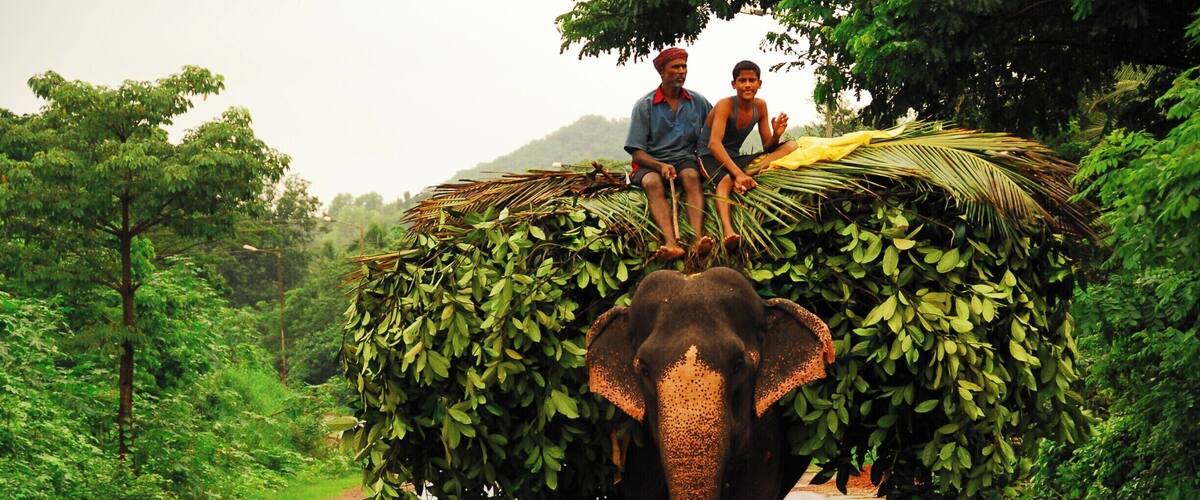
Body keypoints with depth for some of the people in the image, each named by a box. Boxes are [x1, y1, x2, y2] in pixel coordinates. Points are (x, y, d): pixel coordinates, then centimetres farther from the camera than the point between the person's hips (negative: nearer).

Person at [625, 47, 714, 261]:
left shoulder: (698, 102, 11)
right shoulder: (644, 105, 2)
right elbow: (637, 152, -1)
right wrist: (661, 166, -20)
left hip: (685, 158, 2)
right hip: (651, 163, -2)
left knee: (692, 177, -34)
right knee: (653, 183, -36)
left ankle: (698, 239, -55)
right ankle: (671, 244, -57)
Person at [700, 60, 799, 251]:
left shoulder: (760, 106, 2)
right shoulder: (725, 105, -16)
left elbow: (767, 147, 5)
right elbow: (714, 144, -30)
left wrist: (776, 134, -20)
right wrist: (738, 173, -42)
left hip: (734, 158, 6)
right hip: (711, 158, -6)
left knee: (791, 146, -9)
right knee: (727, 179, -43)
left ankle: (751, 173, -33)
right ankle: (728, 231, -67)